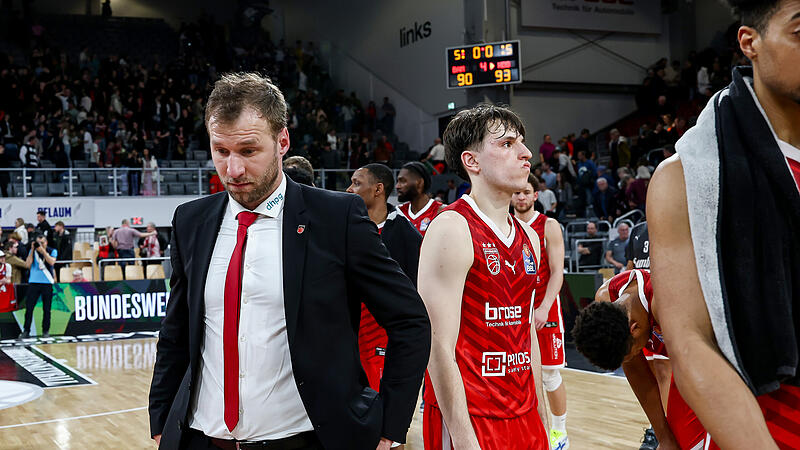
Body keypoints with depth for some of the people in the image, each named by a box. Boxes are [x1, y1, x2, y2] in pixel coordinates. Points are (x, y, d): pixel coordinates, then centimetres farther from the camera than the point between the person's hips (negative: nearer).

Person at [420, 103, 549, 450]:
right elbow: (439, 347, -18)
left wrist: (540, 414, 14)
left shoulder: (528, 238, 10)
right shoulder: (451, 229, -15)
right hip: (468, 420, -7)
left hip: (524, 417, 8)